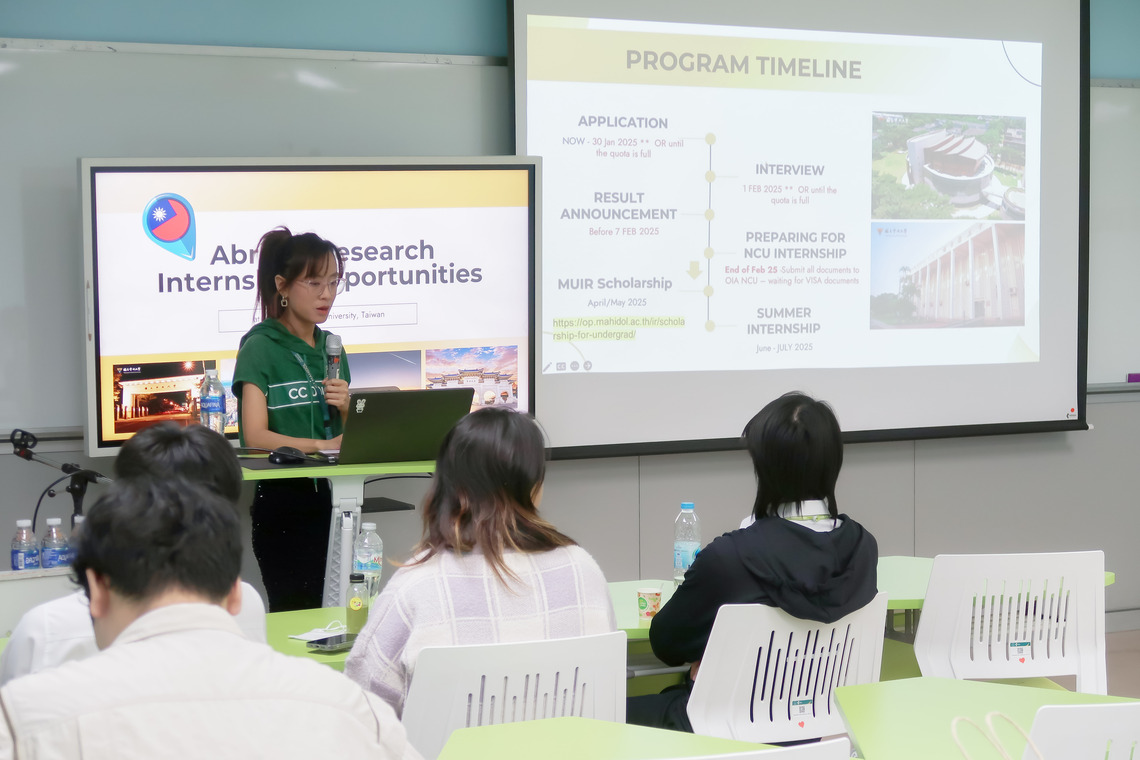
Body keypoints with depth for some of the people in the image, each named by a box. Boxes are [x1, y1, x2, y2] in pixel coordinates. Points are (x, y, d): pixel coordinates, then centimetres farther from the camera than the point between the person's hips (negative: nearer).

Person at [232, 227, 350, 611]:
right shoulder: (260, 348, -6)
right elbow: (256, 436, -16)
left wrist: (345, 406, -1)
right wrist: (323, 445, -26)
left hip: (329, 496, 6)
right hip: (281, 503, -6)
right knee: (296, 614, -8)